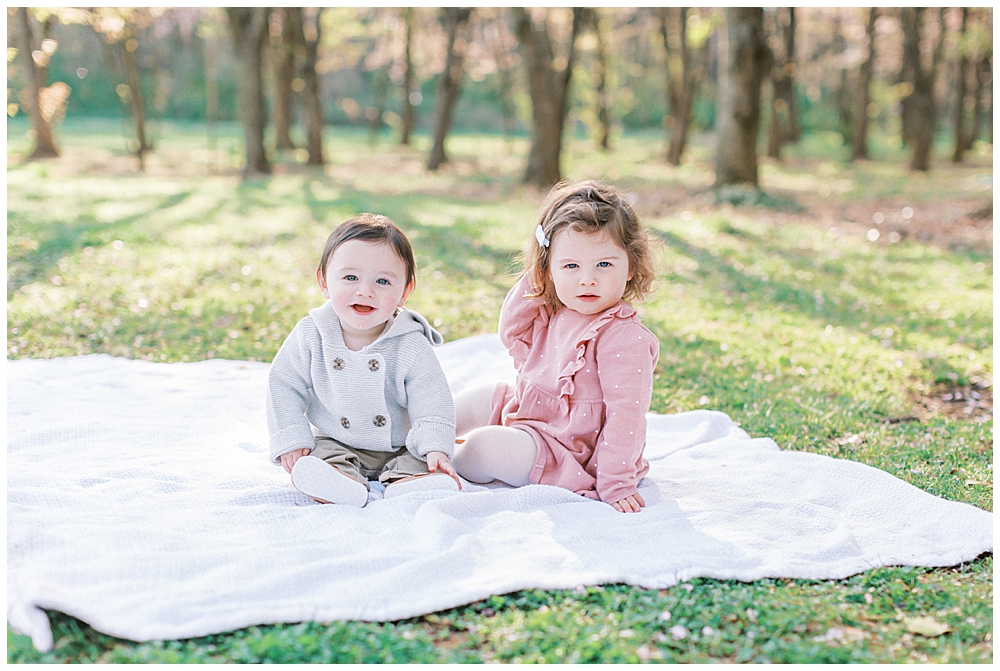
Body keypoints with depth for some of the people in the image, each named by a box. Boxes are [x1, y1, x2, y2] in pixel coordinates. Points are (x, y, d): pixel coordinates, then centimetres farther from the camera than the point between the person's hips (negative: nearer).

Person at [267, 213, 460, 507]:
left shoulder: (411, 346, -15)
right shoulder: (310, 336, -10)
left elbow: (432, 406, -13)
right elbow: (284, 386, -2)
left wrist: (436, 449, -28)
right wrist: (291, 441, -10)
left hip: (401, 447, 0)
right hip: (335, 443, 1)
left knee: (424, 464, -26)